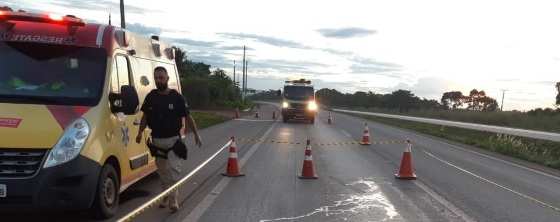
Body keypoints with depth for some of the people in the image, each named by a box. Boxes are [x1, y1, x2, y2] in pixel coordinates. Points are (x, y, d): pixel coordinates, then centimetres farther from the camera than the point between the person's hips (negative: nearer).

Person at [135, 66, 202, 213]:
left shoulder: (176, 97, -6)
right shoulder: (151, 97, 3)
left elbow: (188, 117, -2)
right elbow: (145, 116, 12)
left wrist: (196, 134, -6)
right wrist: (140, 132, 1)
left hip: (173, 140, -4)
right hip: (157, 140, 4)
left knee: (173, 170, -9)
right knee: (162, 171, 13)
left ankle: (173, 200, -6)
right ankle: (166, 196, 28)